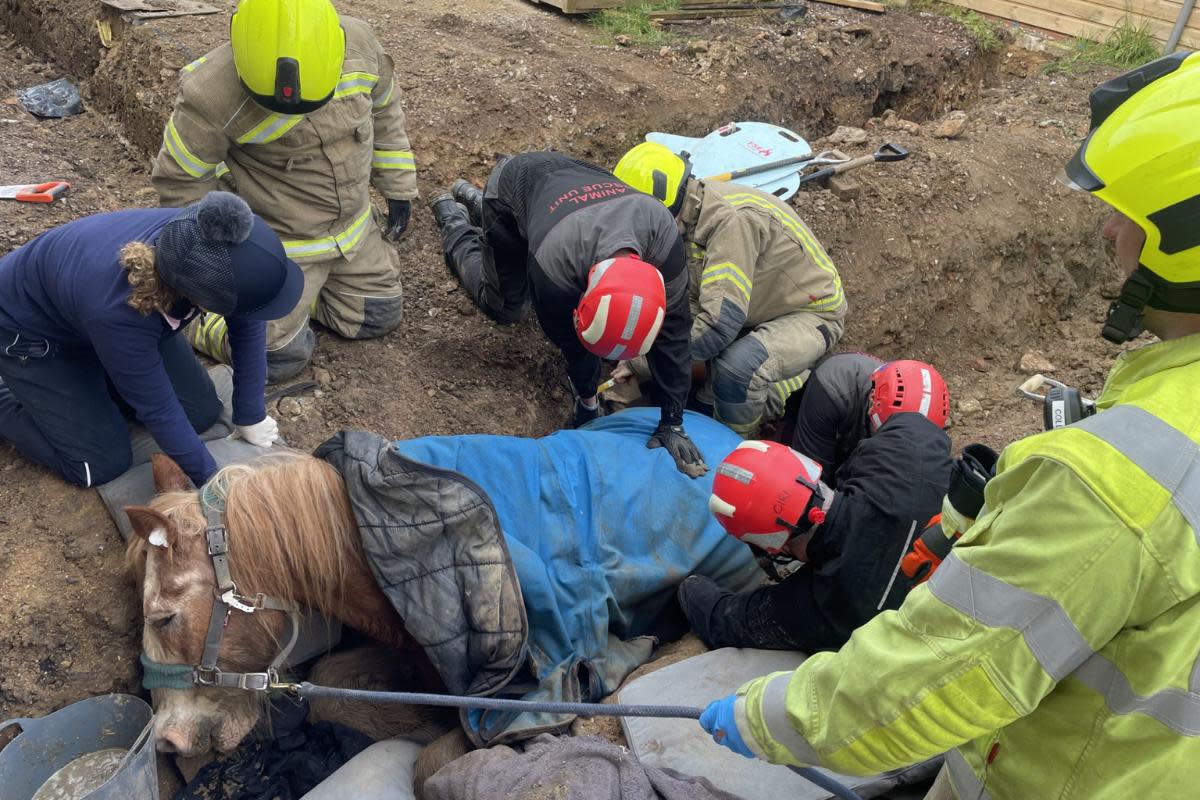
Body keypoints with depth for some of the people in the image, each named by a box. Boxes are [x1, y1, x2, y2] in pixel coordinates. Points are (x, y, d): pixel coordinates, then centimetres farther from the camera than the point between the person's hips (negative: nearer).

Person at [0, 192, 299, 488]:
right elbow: (158, 408, -29)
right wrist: (210, 479, -18)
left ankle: (91, 375, 20)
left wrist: (250, 417, -9)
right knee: (105, 464, -7)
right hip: (31, 332, -5)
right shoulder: (117, 310, -44)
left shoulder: (212, 245, -31)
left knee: (202, 412, 1)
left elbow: (248, 325, -13)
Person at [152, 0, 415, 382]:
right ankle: (194, 317, 17)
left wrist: (399, 188, 11)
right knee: (278, 357, -7)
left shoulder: (358, 43, -17)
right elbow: (181, 179, -17)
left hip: (353, 227, 5)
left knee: (379, 316, 14)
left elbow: (384, 110, 5)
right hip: (277, 242, -5)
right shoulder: (215, 92, -31)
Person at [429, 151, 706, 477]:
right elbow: (569, 340, -26)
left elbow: (672, 329, -29)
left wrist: (673, 423, -24)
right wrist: (588, 401, -9)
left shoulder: (663, 234, -39)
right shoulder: (554, 264, -46)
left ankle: (475, 201, 36)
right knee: (507, 307, 5)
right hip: (510, 188, -4)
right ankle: (453, 219, 29)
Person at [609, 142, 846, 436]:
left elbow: (719, 321, -39)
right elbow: (691, 302, -2)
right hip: (759, 309, 9)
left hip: (812, 314, -9)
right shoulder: (691, 216, -6)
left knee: (735, 366, -34)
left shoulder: (734, 221, -34)